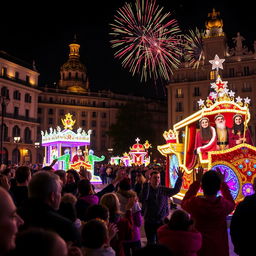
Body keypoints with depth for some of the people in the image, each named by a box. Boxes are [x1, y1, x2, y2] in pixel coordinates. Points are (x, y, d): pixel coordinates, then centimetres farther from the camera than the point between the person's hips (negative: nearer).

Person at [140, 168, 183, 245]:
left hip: (162, 221, 2)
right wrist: (146, 183, -39)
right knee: (151, 243, 11)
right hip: (149, 222, -2)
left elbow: (175, 190, -4)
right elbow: (142, 198, -29)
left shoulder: (164, 190, 2)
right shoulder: (146, 189, -9)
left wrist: (179, 178, -18)